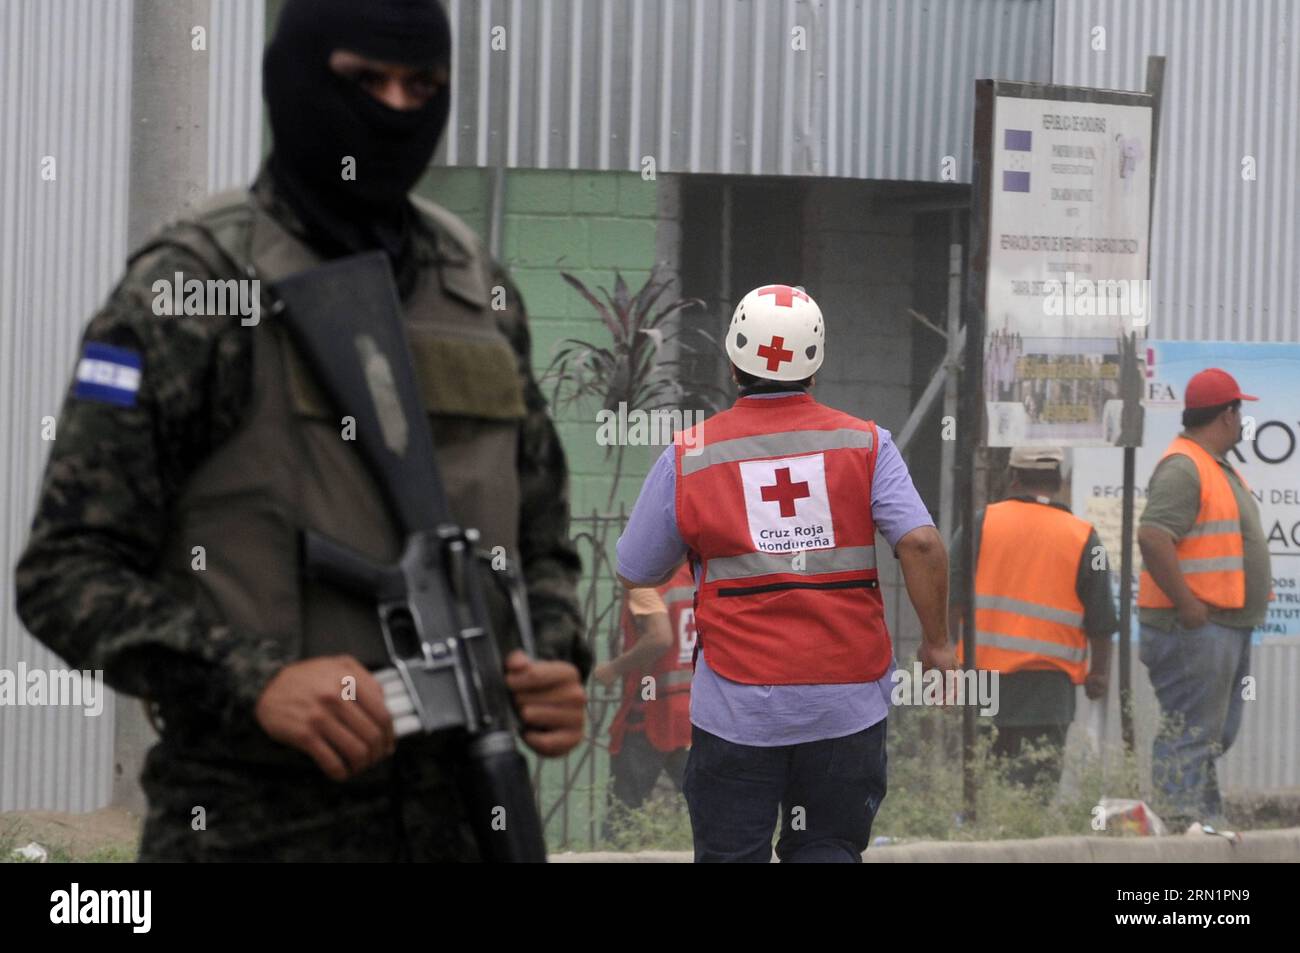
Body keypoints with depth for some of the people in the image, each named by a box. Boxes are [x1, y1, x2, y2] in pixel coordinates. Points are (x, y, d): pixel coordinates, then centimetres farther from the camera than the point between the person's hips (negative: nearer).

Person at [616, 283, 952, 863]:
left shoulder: (689, 457, -2)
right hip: (847, 700, 1)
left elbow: (636, 572, 6)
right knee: (826, 849, 14)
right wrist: (937, 642, 1)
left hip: (738, 702, -1)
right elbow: (920, 543, -11)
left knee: (731, 855, 8)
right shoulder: (863, 444, -1)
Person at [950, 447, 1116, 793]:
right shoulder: (1083, 538, 2)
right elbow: (1100, 621, 5)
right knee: (1037, 785, -5)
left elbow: (951, 602, 1)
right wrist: (1099, 673, 20)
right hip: (1048, 683, -2)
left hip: (982, 672, 2)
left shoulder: (982, 524, 2)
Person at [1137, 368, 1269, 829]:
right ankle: (1183, 822, -9)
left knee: (1217, 734, 16)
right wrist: (1188, 606, -24)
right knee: (1190, 735, -9)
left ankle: (1209, 821, 23)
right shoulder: (1182, 467, -16)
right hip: (1196, 629, -11)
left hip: (1228, 625, 11)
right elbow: (1153, 537, -26)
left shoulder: (1220, 467, 19)